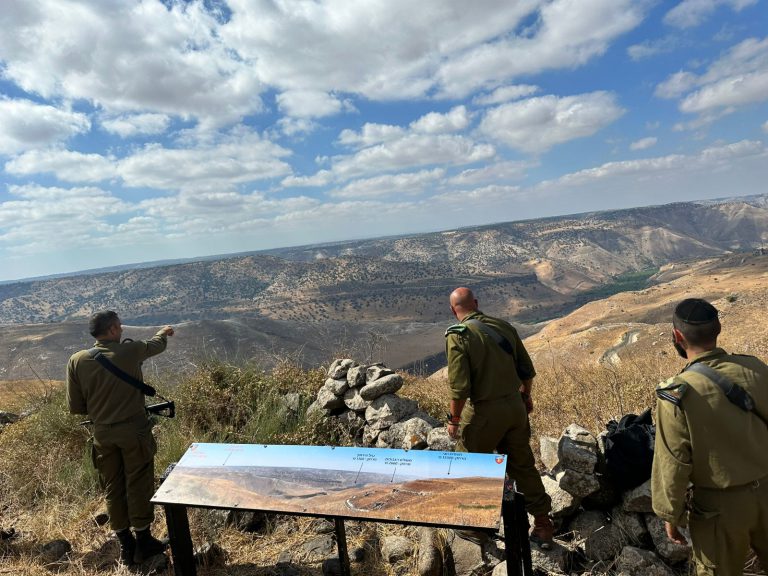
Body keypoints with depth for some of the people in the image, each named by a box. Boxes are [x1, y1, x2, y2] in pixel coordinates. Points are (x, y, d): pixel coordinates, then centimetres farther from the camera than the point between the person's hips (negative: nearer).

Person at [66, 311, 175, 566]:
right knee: (138, 486, 9)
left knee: (113, 490, 14)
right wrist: (163, 332, 33)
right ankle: (143, 542, 20)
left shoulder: (77, 361, -3)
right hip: (134, 431, -3)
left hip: (103, 434, 4)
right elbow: (157, 344, 11)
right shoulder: (130, 351, -11)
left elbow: (75, 407, 1)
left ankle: (126, 545, 25)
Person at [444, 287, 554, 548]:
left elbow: (460, 386, -20)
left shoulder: (458, 335, -16)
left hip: (483, 412, -5)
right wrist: (526, 395, 24)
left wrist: (454, 420, -7)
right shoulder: (503, 326, 1)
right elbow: (527, 369, 8)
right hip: (515, 406, 6)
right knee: (523, 466, 19)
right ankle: (543, 525, 29)